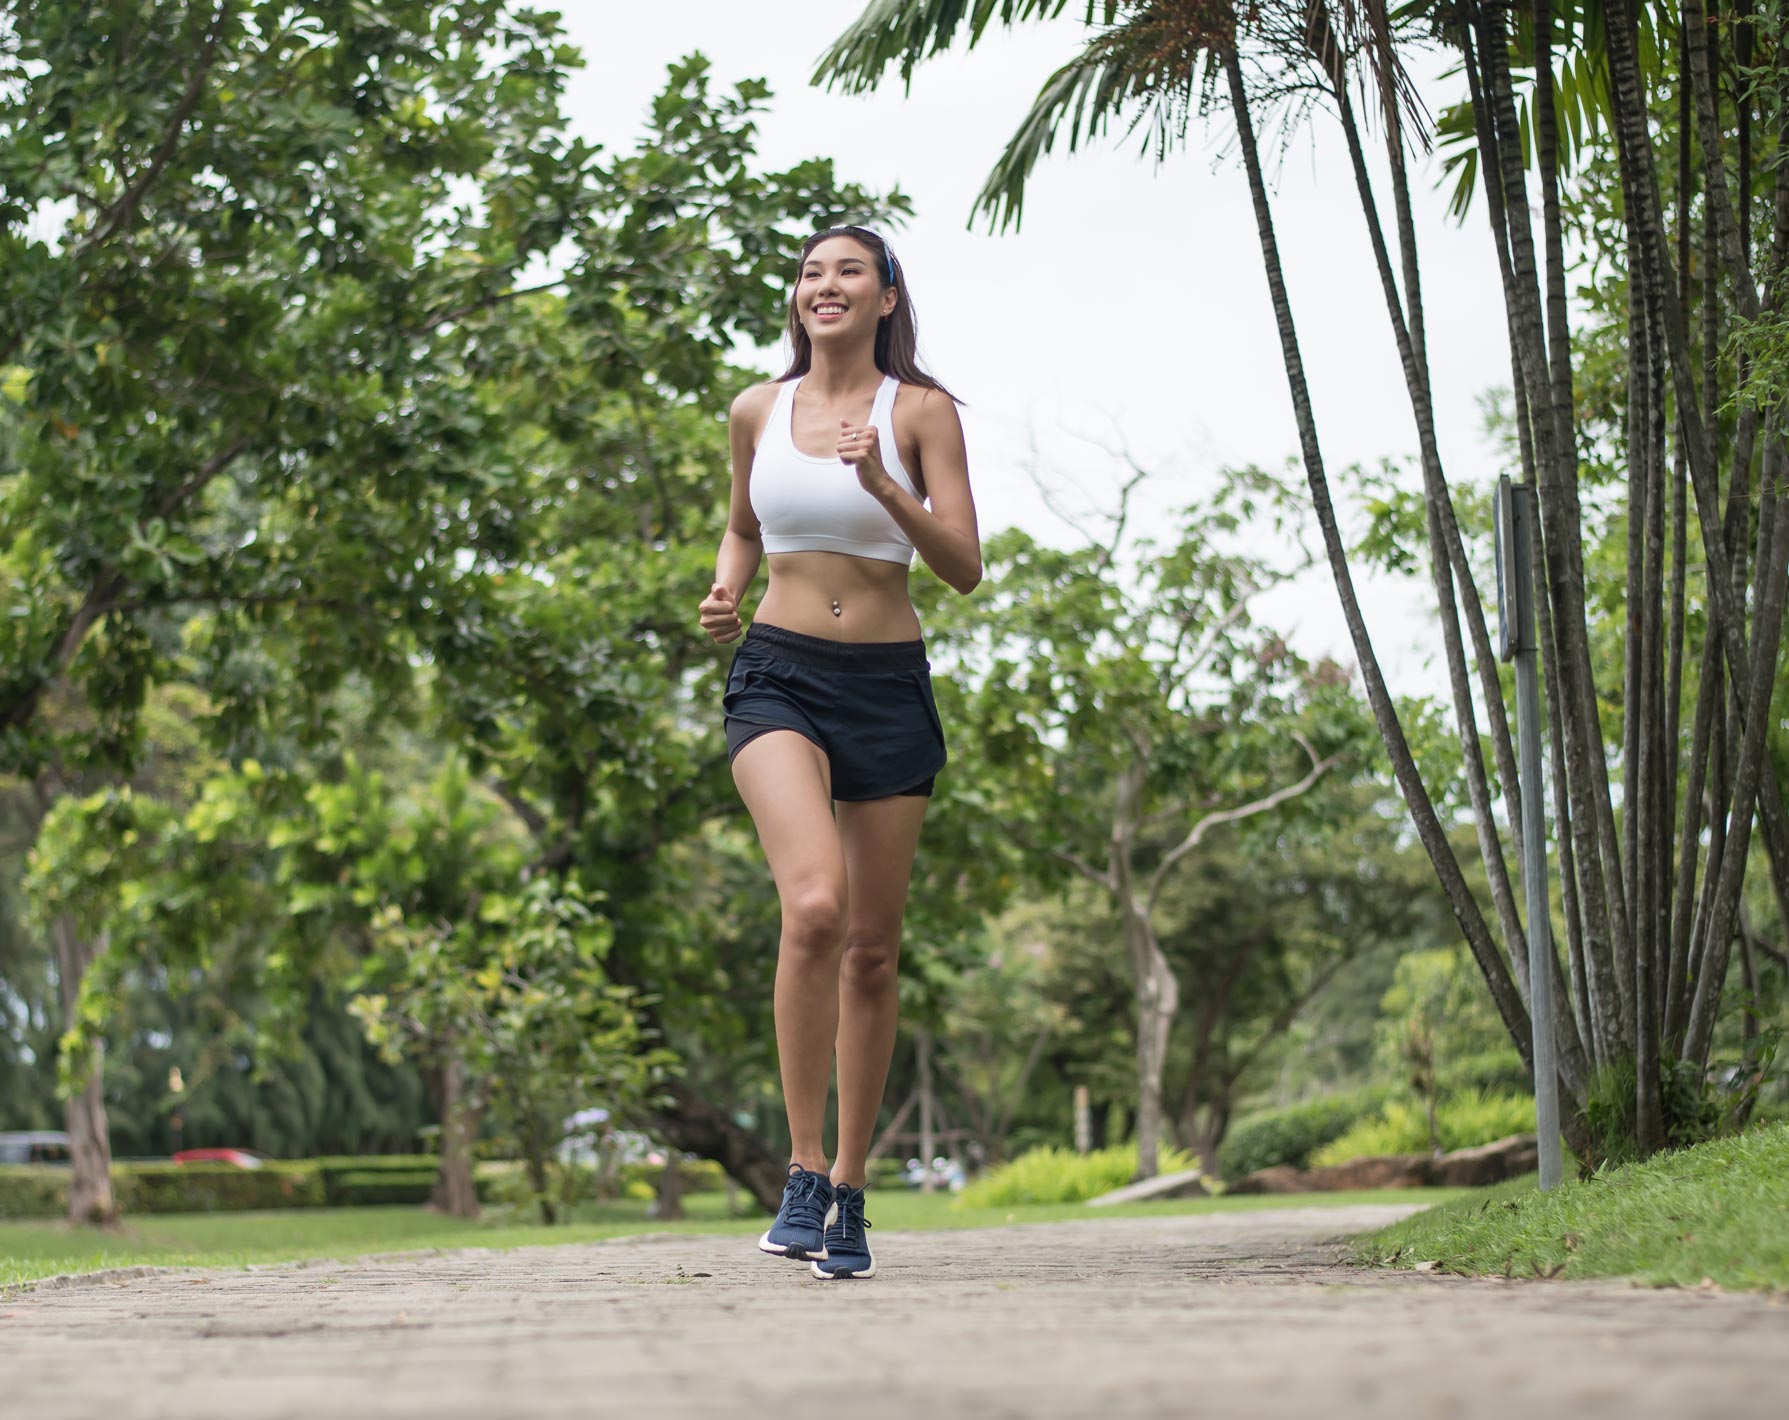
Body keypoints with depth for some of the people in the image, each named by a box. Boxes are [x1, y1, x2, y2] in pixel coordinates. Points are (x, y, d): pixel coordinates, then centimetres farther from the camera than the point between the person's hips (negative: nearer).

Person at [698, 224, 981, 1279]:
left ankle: (850, 1192, 18)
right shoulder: (758, 411, 8)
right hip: (779, 676, 0)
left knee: (873, 947, 5)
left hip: (887, 682, 0)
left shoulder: (922, 411, 1)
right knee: (815, 904, -24)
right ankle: (803, 1173, -16)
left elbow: (966, 567, -5)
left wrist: (884, 486, -19)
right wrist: (725, 590, 3)